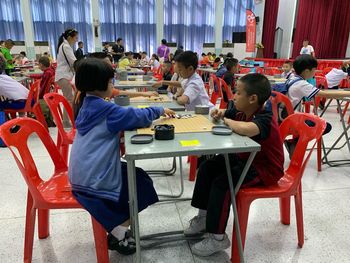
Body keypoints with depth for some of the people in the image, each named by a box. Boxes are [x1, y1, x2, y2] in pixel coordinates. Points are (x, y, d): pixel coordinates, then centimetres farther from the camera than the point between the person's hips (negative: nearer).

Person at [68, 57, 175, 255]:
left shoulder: (89, 106, 11)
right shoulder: (106, 109, -18)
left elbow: (123, 118, 18)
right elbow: (138, 116, -14)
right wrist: (160, 110, 3)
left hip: (84, 172, 9)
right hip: (94, 177, -9)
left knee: (135, 176, 19)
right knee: (142, 185, 7)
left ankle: (117, 228, 23)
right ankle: (118, 235, 14)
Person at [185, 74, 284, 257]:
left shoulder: (264, 120, -28)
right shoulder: (242, 113, -2)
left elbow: (246, 129, -52)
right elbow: (227, 114, 18)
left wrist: (227, 121, -31)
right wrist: (219, 114, -8)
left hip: (265, 169, -10)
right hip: (244, 158, 10)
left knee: (222, 183, -26)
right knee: (207, 167, 5)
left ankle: (217, 237, -9)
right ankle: (204, 216, 16)